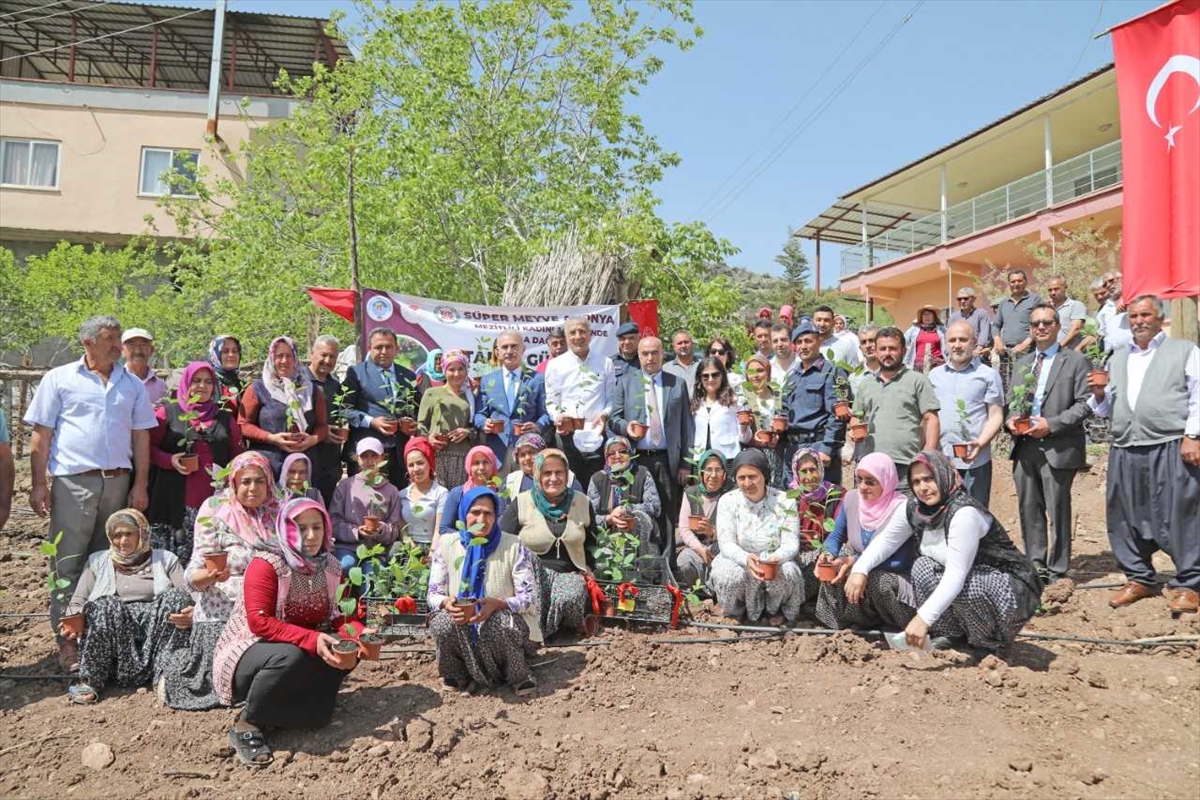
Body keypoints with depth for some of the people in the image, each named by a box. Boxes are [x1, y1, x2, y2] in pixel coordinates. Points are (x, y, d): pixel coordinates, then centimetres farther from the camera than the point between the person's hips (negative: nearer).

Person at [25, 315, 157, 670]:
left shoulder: (132, 385, 12)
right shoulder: (59, 379, 3)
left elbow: (141, 437, 12)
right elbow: (41, 435, 1)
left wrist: (140, 484, 5)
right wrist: (39, 484, -5)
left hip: (118, 482, 3)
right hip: (73, 482, -3)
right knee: (68, 564, -1)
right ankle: (68, 640, 6)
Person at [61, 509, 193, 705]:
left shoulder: (165, 559, 19)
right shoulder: (98, 561, 24)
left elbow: (187, 598, 7)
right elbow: (78, 603, 16)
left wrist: (191, 615, -18)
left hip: (155, 634, 0)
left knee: (174, 597, -28)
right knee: (106, 605, -30)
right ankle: (91, 681, -25)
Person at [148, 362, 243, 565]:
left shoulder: (225, 416, 17)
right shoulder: (167, 412, 10)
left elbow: (237, 454, 19)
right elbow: (148, 447, 7)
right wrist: (170, 460, -10)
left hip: (215, 501, 2)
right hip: (177, 501, -1)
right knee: (174, 559, -4)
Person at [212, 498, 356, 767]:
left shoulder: (330, 567, -2)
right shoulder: (266, 564, -21)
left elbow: (335, 617, 0)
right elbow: (260, 623, -27)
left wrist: (357, 633, -21)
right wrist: (311, 639, -36)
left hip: (303, 651, 6)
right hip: (247, 651, -6)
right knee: (290, 656, -37)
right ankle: (246, 725, -15)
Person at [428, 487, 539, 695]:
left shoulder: (513, 546, -6)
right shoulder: (447, 544, 1)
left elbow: (529, 597, -11)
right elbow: (433, 594, 1)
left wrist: (498, 604, -30)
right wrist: (446, 603, -24)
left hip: (504, 624, -1)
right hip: (461, 631, 2)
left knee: (500, 621, -35)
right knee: (443, 622, -30)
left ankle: (518, 677, -4)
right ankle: (460, 675, 1)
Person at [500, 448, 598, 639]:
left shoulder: (582, 502, 10)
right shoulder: (521, 504, 2)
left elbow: (592, 543, 24)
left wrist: (587, 568, 8)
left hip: (570, 572, 2)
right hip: (532, 571, -1)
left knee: (569, 599, -34)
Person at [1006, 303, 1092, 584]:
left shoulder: (1075, 361, 0)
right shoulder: (1022, 363, 18)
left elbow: (1085, 403, -7)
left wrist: (1051, 424, -16)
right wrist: (1011, 420, -1)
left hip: (1058, 448, -5)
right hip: (1024, 447, 5)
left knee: (1057, 510, 1)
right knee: (1029, 508, 9)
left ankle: (1057, 571, 11)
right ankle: (1035, 564, 20)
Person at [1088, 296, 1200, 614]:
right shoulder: (1118, 358, 21)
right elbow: (1108, 408, 24)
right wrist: (1099, 394, 3)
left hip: (1172, 448, -5)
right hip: (1125, 452, 5)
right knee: (1127, 517, 7)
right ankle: (1138, 579, 21)